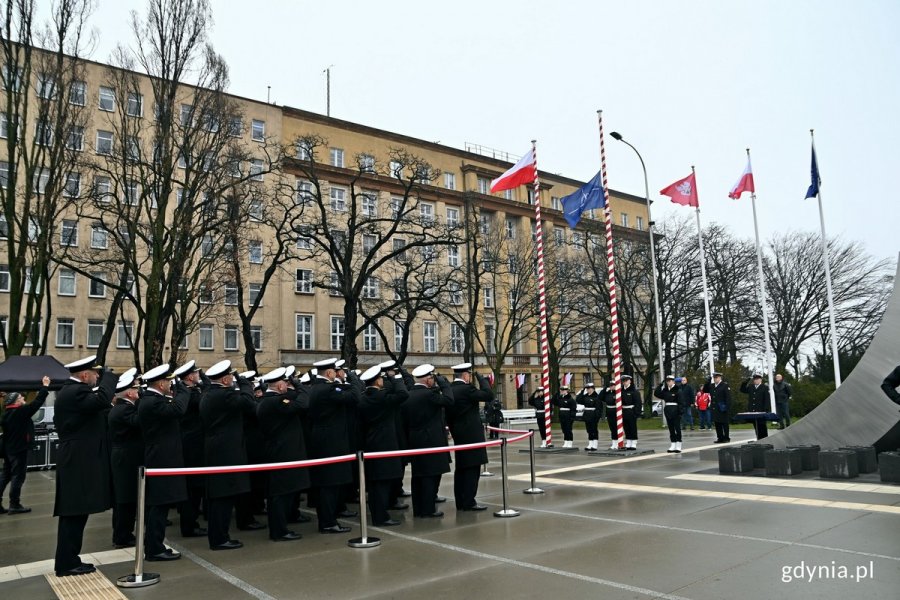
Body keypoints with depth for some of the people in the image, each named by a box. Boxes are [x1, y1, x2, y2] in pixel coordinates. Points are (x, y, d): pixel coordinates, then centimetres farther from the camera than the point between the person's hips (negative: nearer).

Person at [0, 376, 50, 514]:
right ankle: (14, 505, 1)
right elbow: (37, 402, -18)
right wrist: (45, 386, -11)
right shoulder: (21, 411, -16)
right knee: (18, 476, -2)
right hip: (19, 449, -9)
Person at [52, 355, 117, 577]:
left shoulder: (70, 390, 16)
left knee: (74, 513, 15)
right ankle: (66, 564, 4)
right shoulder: (75, 392, -18)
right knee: (74, 513, -4)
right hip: (79, 462, -11)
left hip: (76, 460, 11)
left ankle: (68, 560, 22)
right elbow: (102, 400, -33)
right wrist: (108, 375, -18)